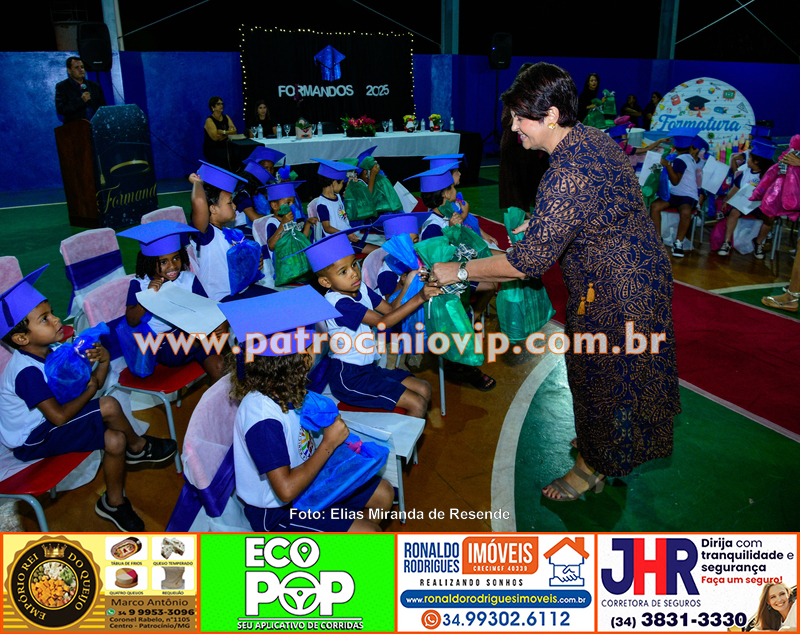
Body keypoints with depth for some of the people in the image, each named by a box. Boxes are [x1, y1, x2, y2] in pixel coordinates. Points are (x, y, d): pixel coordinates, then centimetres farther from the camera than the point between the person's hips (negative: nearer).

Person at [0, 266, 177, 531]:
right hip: (32, 439, -9)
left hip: (46, 420, 9)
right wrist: (88, 392, -15)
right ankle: (138, 447, 12)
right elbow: (59, 416, -30)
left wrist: (103, 361, -17)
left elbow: (93, 384, 2)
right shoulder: (27, 372, -29)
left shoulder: (52, 350, -3)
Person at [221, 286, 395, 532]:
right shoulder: (263, 419, -34)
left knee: (383, 494, 11)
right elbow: (286, 490, -34)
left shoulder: (281, 391, -9)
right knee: (370, 535, -14)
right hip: (276, 511, -8)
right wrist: (329, 443, -25)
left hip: (304, 477, 8)